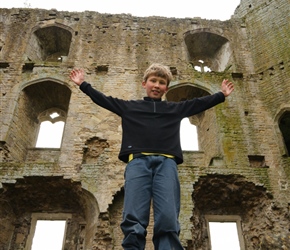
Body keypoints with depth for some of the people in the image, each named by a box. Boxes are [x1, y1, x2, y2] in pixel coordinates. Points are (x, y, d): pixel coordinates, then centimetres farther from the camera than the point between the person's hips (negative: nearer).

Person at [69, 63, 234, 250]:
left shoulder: (176, 108, 28)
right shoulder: (129, 106, 25)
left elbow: (200, 103, 33)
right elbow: (103, 99, 28)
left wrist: (221, 95, 35)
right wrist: (83, 85, 29)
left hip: (166, 163, 1)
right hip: (137, 162, 0)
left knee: (168, 220, -15)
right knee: (133, 220, -13)